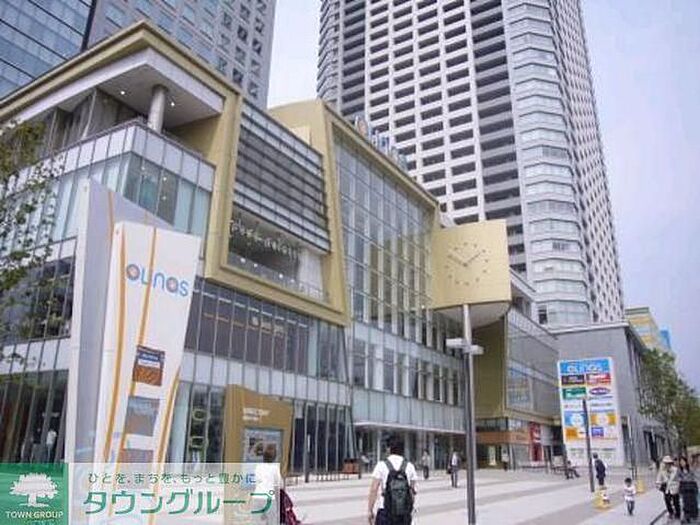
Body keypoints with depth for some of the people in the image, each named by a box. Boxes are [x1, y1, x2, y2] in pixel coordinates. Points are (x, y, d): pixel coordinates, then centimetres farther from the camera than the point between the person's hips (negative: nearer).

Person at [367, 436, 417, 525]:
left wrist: (369, 510, -4)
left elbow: (374, 490, -11)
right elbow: (412, 491, 5)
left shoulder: (381, 465, -7)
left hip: (385, 512, -3)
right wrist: (411, 510, 16)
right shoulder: (409, 466, 2)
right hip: (404, 514, 3)